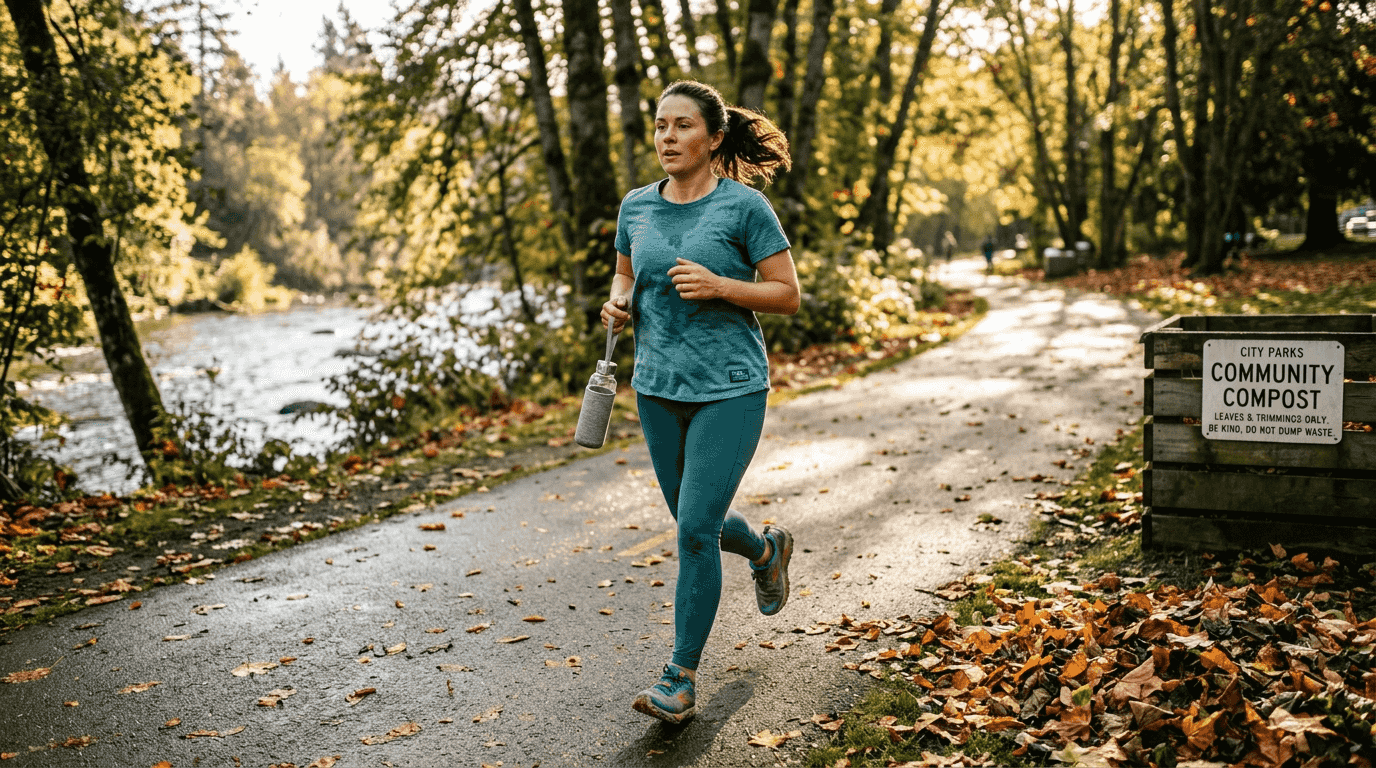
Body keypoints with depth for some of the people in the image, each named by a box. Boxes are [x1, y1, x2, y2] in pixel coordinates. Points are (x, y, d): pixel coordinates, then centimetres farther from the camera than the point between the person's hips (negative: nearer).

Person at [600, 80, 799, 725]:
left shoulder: (745, 207, -9)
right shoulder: (637, 207, 5)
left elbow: (787, 295, -6)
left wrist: (719, 287, -21)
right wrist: (619, 304, -3)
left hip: (729, 388, -5)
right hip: (658, 387, 6)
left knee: (696, 529, -9)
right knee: (694, 522, 17)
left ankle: (681, 678, 6)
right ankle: (767, 550, 51)